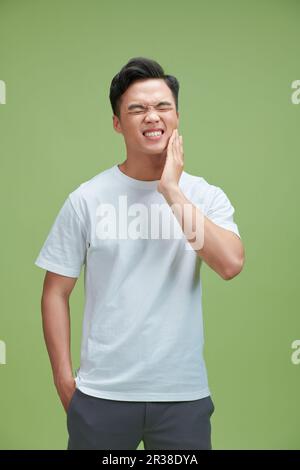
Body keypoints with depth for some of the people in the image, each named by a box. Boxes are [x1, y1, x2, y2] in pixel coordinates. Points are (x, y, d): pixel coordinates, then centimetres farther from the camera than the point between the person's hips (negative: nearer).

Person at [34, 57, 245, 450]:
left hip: (183, 393, 1)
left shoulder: (206, 196, 0)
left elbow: (231, 264, -17)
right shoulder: (86, 199, -3)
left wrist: (172, 191, -17)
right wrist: (64, 377, -2)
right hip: (101, 393, 0)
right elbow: (56, 291, 1)